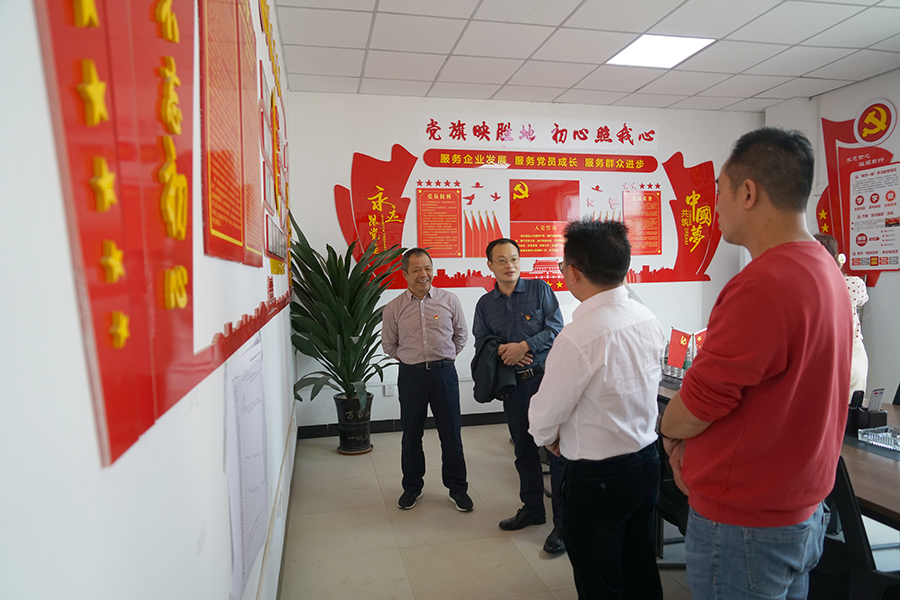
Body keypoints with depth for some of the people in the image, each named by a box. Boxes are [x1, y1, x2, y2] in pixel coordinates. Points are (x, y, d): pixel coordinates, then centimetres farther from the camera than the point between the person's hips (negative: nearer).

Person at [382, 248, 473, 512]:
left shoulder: (449, 300, 0)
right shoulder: (394, 307, 1)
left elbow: (461, 335, 12)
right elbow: (388, 344, 13)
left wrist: (444, 358, 10)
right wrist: (411, 360, 9)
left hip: (444, 372, 0)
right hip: (411, 375, 1)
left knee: (451, 433, 6)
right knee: (411, 434, 11)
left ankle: (457, 488, 23)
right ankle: (412, 486, 30)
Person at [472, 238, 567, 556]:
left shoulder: (539, 289, -2)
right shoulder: (485, 304, 9)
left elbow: (556, 329, -7)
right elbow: (480, 343, 11)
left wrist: (524, 346, -16)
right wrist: (501, 353, -8)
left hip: (546, 377, -4)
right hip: (514, 384, 4)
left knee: (557, 451, -5)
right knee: (524, 450, 15)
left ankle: (563, 524, 5)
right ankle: (532, 508, 32)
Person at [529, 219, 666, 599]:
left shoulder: (578, 337, -28)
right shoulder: (648, 320, -5)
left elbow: (545, 415, -17)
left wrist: (548, 438, 6)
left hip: (596, 478, -7)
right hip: (647, 459, 7)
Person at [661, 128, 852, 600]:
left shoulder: (762, 285, -27)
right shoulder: (827, 273, 4)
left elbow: (697, 404, -22)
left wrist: (669, 432, 0)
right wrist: (694, 445, 6)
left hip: (745, 523, -9)